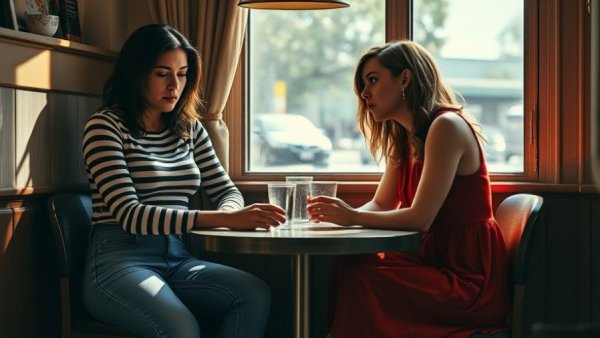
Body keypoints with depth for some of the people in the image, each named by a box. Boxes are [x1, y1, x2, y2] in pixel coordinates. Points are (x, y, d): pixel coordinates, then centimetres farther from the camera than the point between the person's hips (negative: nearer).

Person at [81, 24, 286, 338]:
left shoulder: (190, 129, 14)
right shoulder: (105, 126, -6)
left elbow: (227, 191, 19)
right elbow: (130, 215, -17)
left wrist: (228, 211, -9)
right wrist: (223, 219, -26)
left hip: (177, 260, 6)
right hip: (120, 261, -6)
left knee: (255, 294, -24)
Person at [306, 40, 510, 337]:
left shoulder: (446, 126, -15)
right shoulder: (402, 139, 13)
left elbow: (420, 218, -20)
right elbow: (381, 205, 15)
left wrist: (353, 217, -12)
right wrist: (339, 214, -5)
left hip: (470, 278, -8)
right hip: (435, 262, 8)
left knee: (357, 277, -21)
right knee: (345, 270, -12)